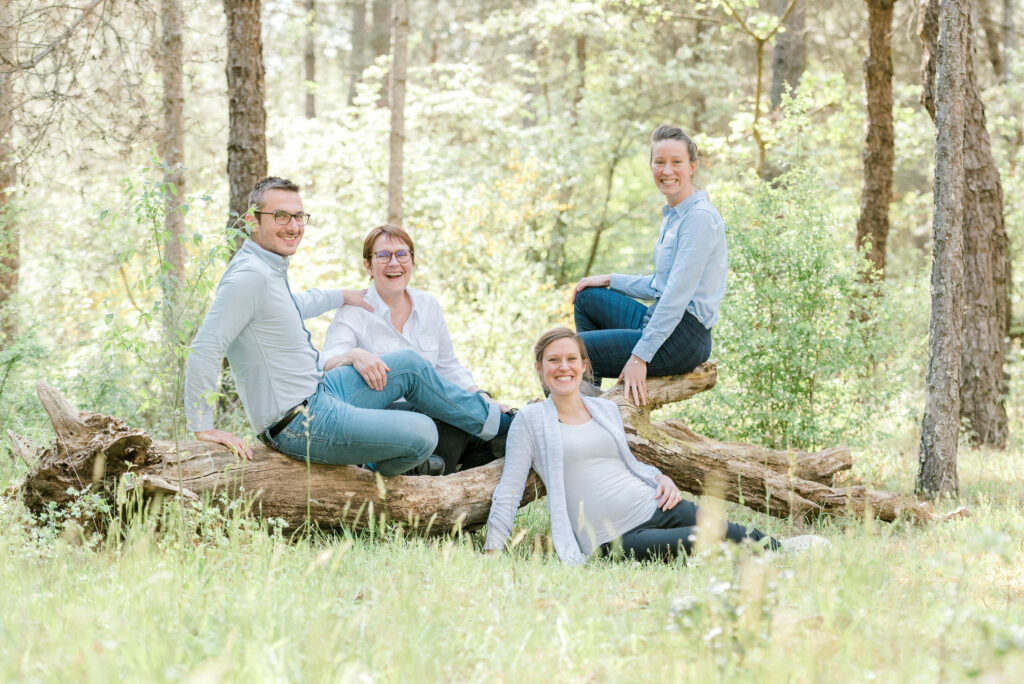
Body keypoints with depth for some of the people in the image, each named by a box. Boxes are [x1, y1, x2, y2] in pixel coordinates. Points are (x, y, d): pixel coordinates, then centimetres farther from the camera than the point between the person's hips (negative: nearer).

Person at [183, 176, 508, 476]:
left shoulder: (272, 268, 8)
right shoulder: (249, 276, -24)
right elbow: (205, 349, -29)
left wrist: (340, 296, 45)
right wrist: (202, 427, -26)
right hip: (298, 423, -11)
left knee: (408, 365, 19)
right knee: (422, 435, -10)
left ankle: (493, 419, 35)